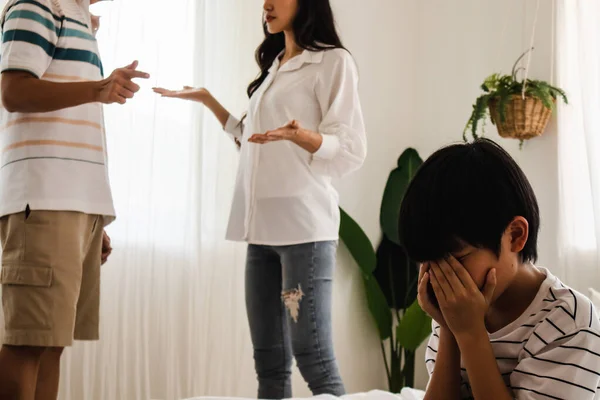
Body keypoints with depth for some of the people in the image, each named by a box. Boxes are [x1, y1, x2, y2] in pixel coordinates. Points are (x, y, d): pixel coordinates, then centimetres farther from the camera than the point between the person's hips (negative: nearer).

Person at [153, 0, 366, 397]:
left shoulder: (333, 61, -1)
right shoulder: (274, 66, 22)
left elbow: (351, 149, -9)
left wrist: (298, 135, -27)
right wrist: (206, 99, 27)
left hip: (304, 226, -7)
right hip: (263, 227, 7)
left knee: (314, 359, -9)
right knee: (269, 361, 7)